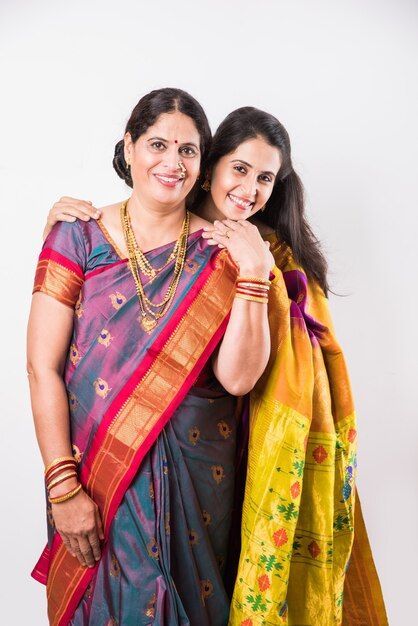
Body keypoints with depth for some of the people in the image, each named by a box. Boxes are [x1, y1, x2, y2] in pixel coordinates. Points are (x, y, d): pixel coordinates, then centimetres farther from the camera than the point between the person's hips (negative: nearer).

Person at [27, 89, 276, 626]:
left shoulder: (219, 251, -2)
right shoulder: (78, 238, -5)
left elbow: (238, 378, -10)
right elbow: (42, 367, -9)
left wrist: (254, 275, -19)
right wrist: (63, 487, -14)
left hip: (197, 475, 2)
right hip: (96, 475, -1)